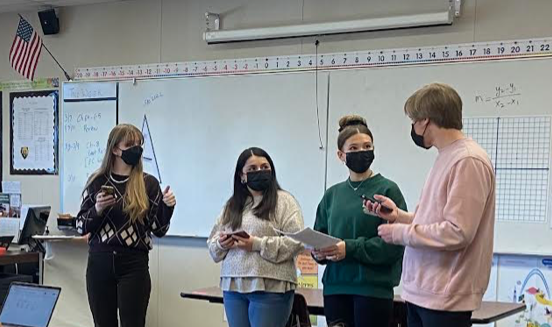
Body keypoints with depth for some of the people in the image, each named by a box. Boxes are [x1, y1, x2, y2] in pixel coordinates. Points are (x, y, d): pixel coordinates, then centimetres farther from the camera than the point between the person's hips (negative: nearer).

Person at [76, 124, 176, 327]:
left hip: (134, 264, -2)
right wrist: (98, 209, -12)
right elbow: (81, 227, 5)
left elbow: (159, 230, 2)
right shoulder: (97, 181, 3)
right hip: (100, 262, 2)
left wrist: (167, 207, -15)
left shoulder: (148, 183, 1)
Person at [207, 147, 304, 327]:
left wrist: (258, 244, -16)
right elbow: (212, 242, 16)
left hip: (270, 288, -5)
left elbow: (296, 241, -11)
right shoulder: (232, 205, 16)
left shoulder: (284, 201, 0)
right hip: (233, 287, 5)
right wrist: (221, 244, -7)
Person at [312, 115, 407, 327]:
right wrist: (319, 251, -7)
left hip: (374, 288, -4)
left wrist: (350, 248, -18)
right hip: (335, 287, 4)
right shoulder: (333, 194, 10)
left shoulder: (388, 190, -4)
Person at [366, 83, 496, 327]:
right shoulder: (447, 158, 13)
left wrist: (400, 232, -13)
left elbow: (457, 233, -22)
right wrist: (398, 215, 6)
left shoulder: (468, 161, -16)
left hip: (446, 298, -9)